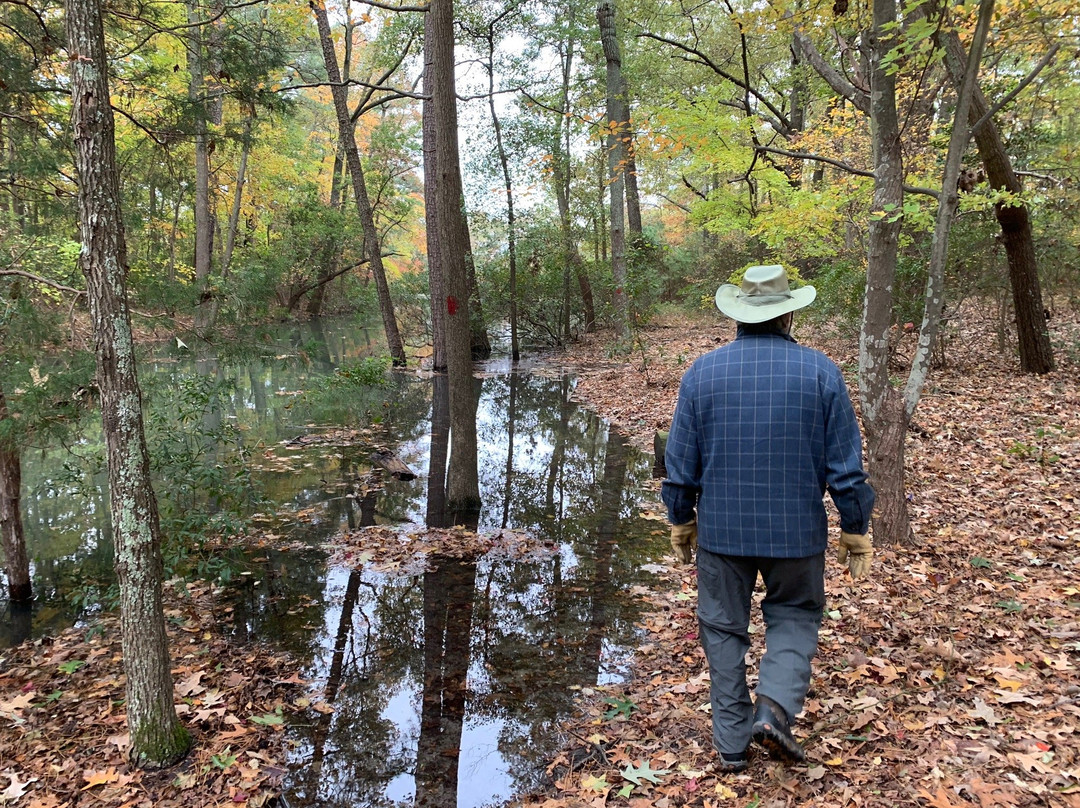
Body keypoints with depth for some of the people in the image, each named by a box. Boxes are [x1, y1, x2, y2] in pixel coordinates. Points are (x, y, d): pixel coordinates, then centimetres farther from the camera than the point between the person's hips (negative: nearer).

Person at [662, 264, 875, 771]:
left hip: (721, 529, 1)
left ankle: (732, 741, 21)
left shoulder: (703, 372, -4)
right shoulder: (820, 371, -6)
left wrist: (681, 521, 12)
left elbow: (680, 462, 0)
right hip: (796, 530, 0)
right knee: (794, 615, 21)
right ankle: (776, 706, 1)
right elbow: (846, 465, -4)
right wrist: (855, 530, 7)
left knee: (724, 627, 14)